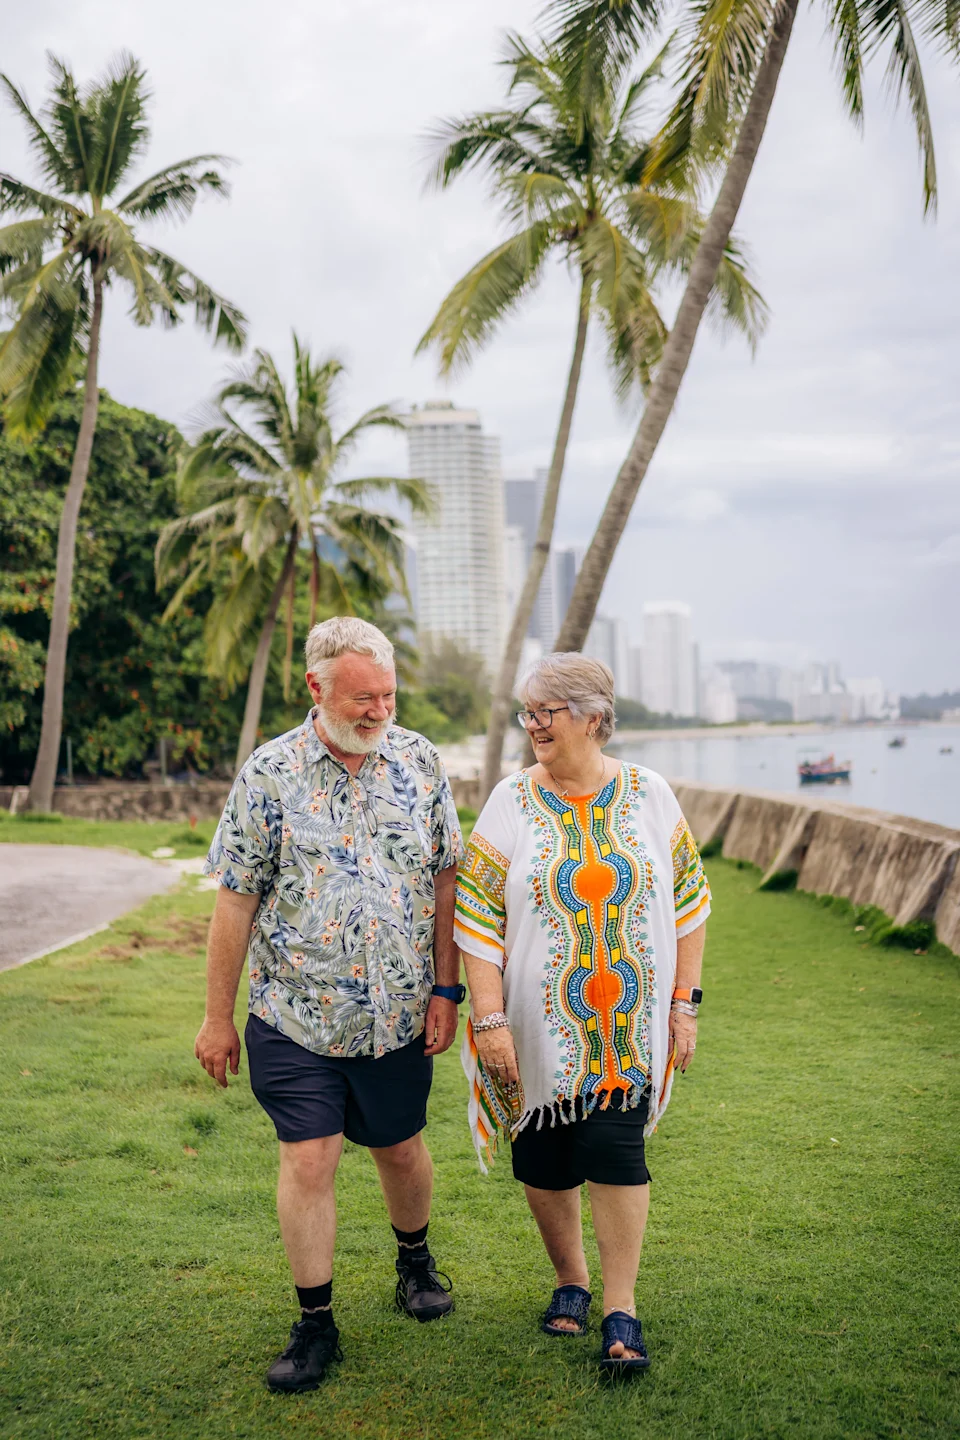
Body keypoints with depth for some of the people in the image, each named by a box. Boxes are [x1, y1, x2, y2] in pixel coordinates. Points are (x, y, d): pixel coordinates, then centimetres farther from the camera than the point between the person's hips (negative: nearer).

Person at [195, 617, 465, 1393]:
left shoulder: (419, 760, -2)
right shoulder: (270, 772, -8)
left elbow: (445, 878, 3)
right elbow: (237, 900, -4)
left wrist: (446, 990, 0)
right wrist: (218, 1017, -2)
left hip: (399, 1013, 2)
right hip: (297, 1014, -2)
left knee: (401, 1150, 16)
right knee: (308, 1161, -1)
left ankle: (415, 1259, 44)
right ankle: (316, 1325, 17)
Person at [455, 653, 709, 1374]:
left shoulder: (649, 795, 1)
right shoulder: (512, 801, -3)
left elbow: (687, 901, 7)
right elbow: (477, 918, -4)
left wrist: (685, 1002, 3)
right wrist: (489, 1019, -10)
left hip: (630, 1026, 0)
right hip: (541, 1029, 0)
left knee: (617, 1149, -6)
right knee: (545, 1161, 8)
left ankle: (621, 1310, 9)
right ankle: (571, 1281, 32)